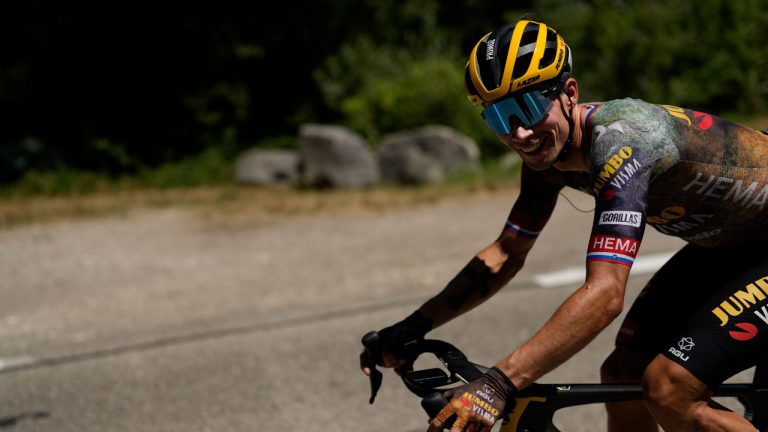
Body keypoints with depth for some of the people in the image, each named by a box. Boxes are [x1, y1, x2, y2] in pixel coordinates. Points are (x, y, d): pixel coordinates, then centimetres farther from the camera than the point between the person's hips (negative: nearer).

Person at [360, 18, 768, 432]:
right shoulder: (548, 149, -7)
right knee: (623, 376, 1)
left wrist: (500, 383, -48)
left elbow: (605, 294, -42)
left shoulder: (619, 141, -33)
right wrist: (413, 327, -4)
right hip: (720, 245, 8)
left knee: (668, 392, -20)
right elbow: (505, 254, 6)